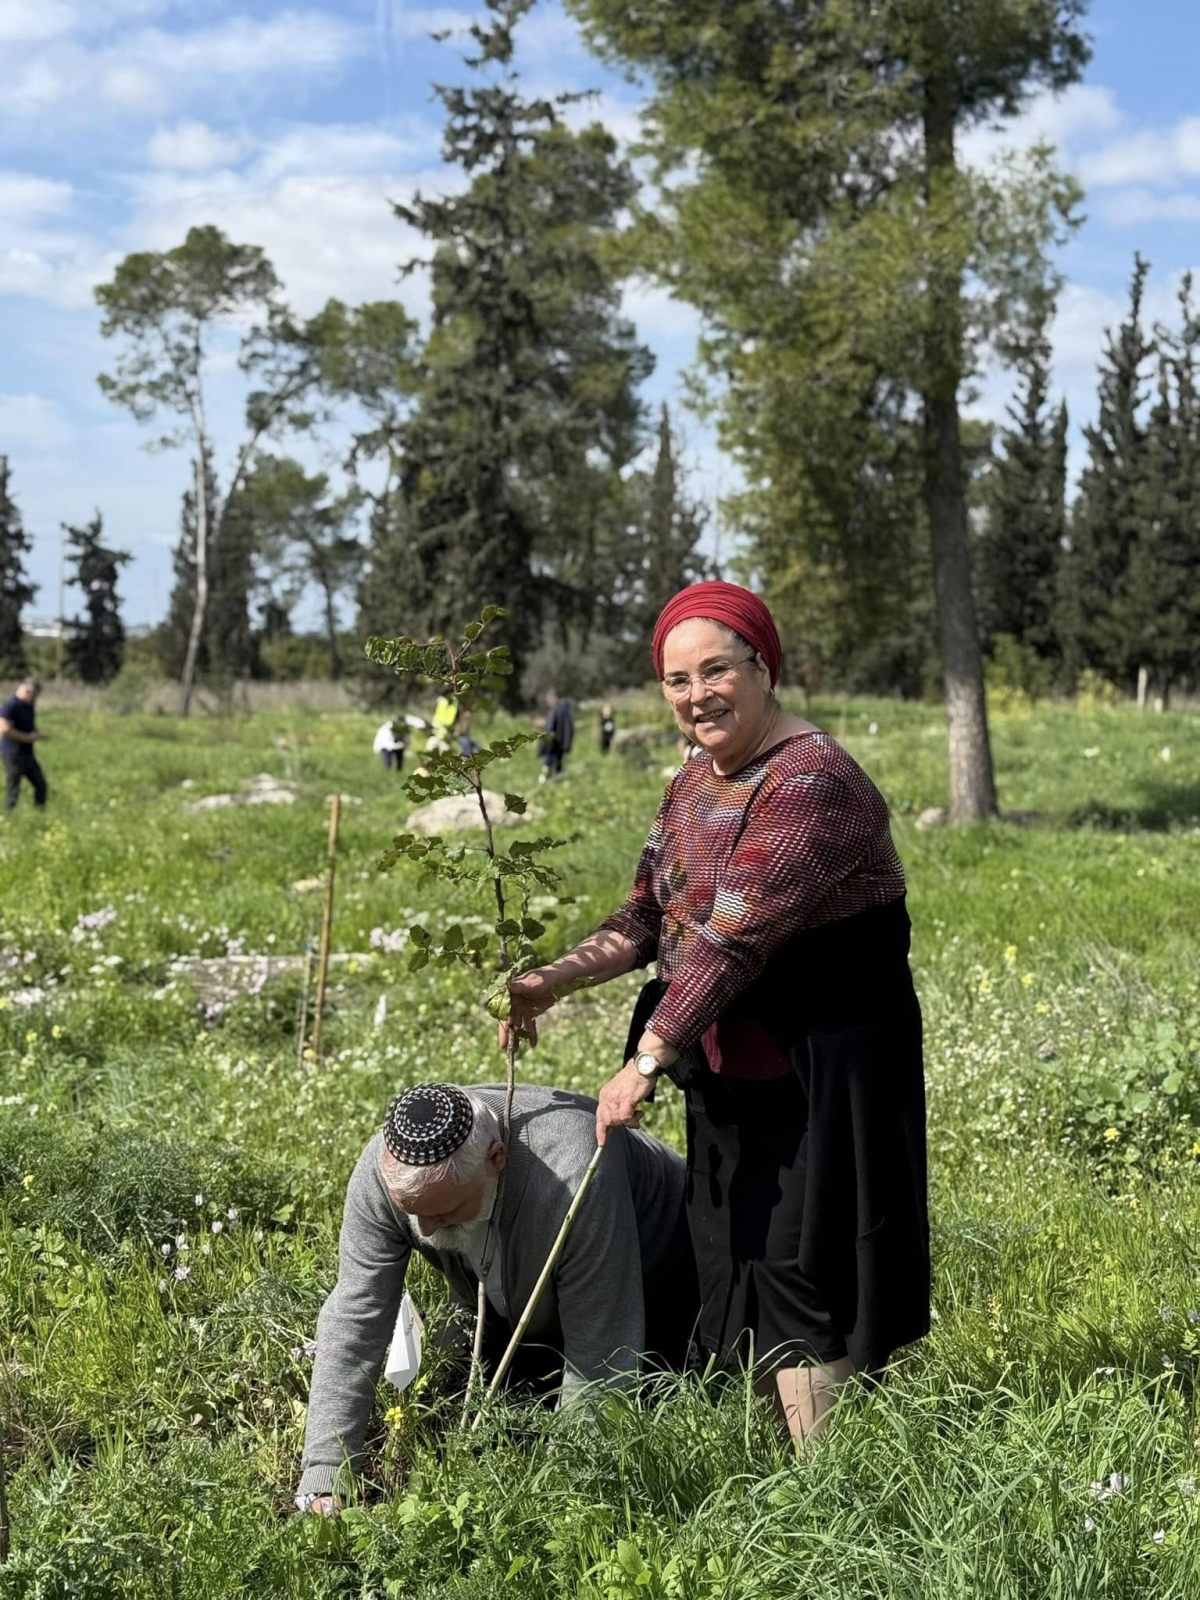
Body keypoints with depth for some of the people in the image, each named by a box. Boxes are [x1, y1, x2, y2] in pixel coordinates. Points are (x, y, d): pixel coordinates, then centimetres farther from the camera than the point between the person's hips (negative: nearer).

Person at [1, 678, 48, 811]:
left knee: (41, 785, 10)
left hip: (27, 754, 9)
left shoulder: (29, 705, 11)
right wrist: (28, 737, -20)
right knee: (13, 791, -4)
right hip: (13, 754, -9)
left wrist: (37, 735, 3)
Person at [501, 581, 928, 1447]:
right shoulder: (696, 780, 9)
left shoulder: (812, 782, -21)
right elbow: (649, 915, 14)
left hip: (818, 1072, -9)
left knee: (798, 1268, -6)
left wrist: (647, 1061, -28)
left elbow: (731, 941, -27)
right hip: (728, 1070, 9)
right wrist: (551, 981, 0)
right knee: (743, 1270, 14)